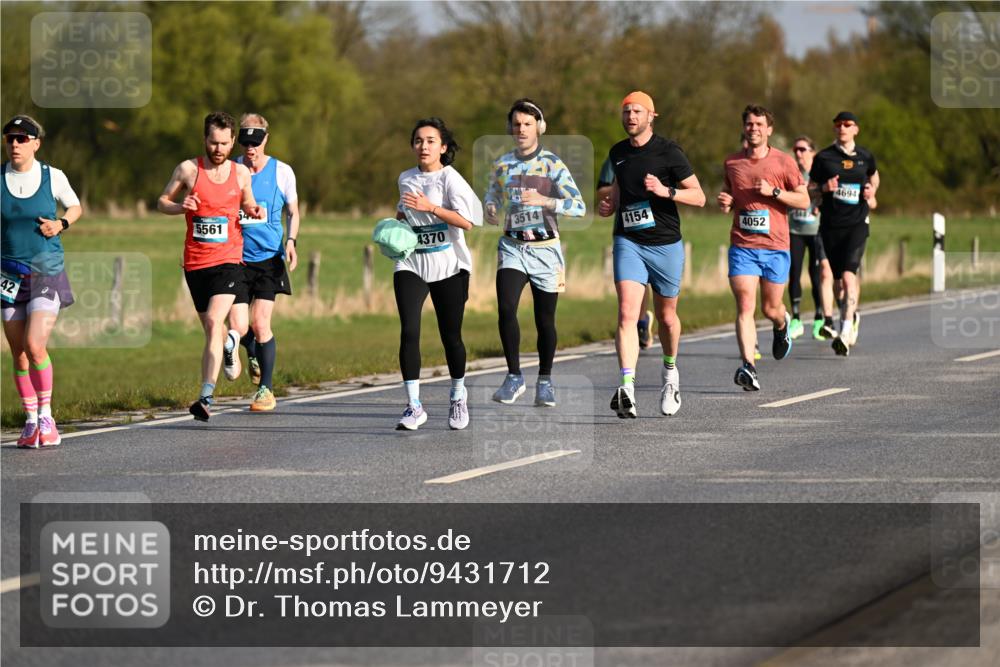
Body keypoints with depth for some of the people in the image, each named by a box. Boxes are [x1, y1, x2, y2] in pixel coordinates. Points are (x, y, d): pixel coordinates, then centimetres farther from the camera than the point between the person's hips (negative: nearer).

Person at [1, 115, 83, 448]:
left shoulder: (53, 177, -2)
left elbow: (75, 207, 15)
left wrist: (61, 224, -5)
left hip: (47, 273, -2)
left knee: (35, 346, -18)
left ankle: (46, 416, -2)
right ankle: (30, 422, 17)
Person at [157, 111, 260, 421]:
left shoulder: (241, 173, 6)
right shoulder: (188, 169, 0)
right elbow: (162, 202, 9)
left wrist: (255, 211, -1)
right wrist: (180, 206, -12)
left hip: (229, 260, -1)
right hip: (196, 263, 1)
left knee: (215, 321, -20)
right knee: (212, 330, 5)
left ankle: (206, 396, -14)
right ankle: (229, 345, 41)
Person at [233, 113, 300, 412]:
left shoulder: (282, 172, -1)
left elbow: (293, 211, 10)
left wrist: (291, 241, -6)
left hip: (269, 258, -2)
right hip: (236, 256, 2)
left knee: (260, 323, -11)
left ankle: (266, 389, 1)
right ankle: (253, 354, 36)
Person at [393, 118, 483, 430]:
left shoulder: (449, 178, -7)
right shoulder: (406, 179, 10)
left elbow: (467, 221, -17)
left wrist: (431, 208, -25)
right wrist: (395, 223, 8)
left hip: (448, 266, -3)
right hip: (411, 264, 3)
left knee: (451, 336, 5)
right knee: (409, 332, -12)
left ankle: (458, 397, 29)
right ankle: (414, 406, -11)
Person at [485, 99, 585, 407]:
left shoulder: (552, 164, -6)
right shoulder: (502, 165, 6)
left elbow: (579, 206, -13)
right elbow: (493, 192, 26)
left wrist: (544, 200, -28)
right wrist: (490, 208, 2)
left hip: (545, 250, -2)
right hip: (512, 247, 2)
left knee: (545, 319, 4)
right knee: (506, 308, -18)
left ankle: (545, 381, 22)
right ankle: (514, 377, -6)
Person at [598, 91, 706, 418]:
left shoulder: (668, 151, -7)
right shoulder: (617, 153, 8)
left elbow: (699, 197, -8)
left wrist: (666, 191, -24)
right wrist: (610, 204, 7)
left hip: (665, 244, -2)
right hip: (628, 242, 2)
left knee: (666, 317, 13)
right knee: (627, 313, -17)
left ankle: (670, 371, 42)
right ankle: (627, 388, -27)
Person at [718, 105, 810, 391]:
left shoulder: (783, 162, 0)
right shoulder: (732, 163, 8)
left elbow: (804, 200, 1)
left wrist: (773, 191, -13)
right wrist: (726, 202, 0)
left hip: (775, 247, -1)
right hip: (742, 246, 1)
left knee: (770, 308, 9)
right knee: (745, 306, -14)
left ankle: (782, 324, 46)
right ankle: (748, 367, -20)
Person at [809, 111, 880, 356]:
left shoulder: (865, 157, 7)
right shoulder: (823, 157, 3)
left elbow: (874, 177, 27)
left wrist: (871, 192, 6)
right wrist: (824, 187, -13)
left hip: (857, 224, -2)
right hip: (830, 224, 2)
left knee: (848, 275, -18)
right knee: (839, 276, 10)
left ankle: (846, 334, -24)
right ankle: (852, 316, 39)